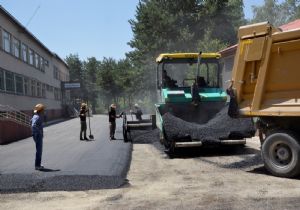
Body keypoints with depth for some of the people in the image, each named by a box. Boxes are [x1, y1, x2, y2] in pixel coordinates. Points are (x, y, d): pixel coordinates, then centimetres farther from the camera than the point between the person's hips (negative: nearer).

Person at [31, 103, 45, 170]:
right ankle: (37, 165, -1)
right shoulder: (37, 117, -20)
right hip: (38, 135, -10)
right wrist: (39, 131, -22)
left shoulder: (37, 116, 12)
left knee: (39, 150, 15)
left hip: (39, 135, 10)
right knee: (39, 150, -6)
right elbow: (33, 126, -34)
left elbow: (31, 120, 32)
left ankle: (38, 164, 22)